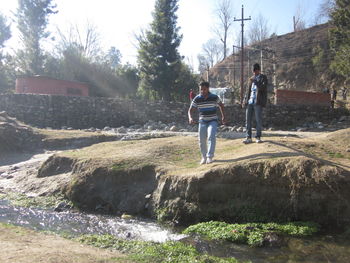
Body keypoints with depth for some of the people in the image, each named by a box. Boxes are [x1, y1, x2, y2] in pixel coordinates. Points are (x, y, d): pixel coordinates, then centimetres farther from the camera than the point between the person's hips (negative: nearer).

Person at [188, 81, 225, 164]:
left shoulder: (214, 97, -8)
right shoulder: (197, 99, -7)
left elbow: (221, 105, 11)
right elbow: (190, 110, -3)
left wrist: (223, 116, 6)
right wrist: (190, 118, -23)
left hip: (213, 121, -2)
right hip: (202, 121, 2)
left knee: (211, 137, -22)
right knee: (202, 140, 2)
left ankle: (210, 157, -21)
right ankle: (204, 157, 22)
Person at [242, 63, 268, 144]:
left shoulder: (263, 78, 4)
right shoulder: (251, 79, 18)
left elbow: (263, 88, -12)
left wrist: (255, 82, -18)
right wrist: (245, 100, 9)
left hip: (258, 102, -5)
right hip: (250, 102, 5)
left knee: (258, 120, -1)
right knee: (248, 120, 2)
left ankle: (258, 137, 8)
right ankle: (248, 137, 7)